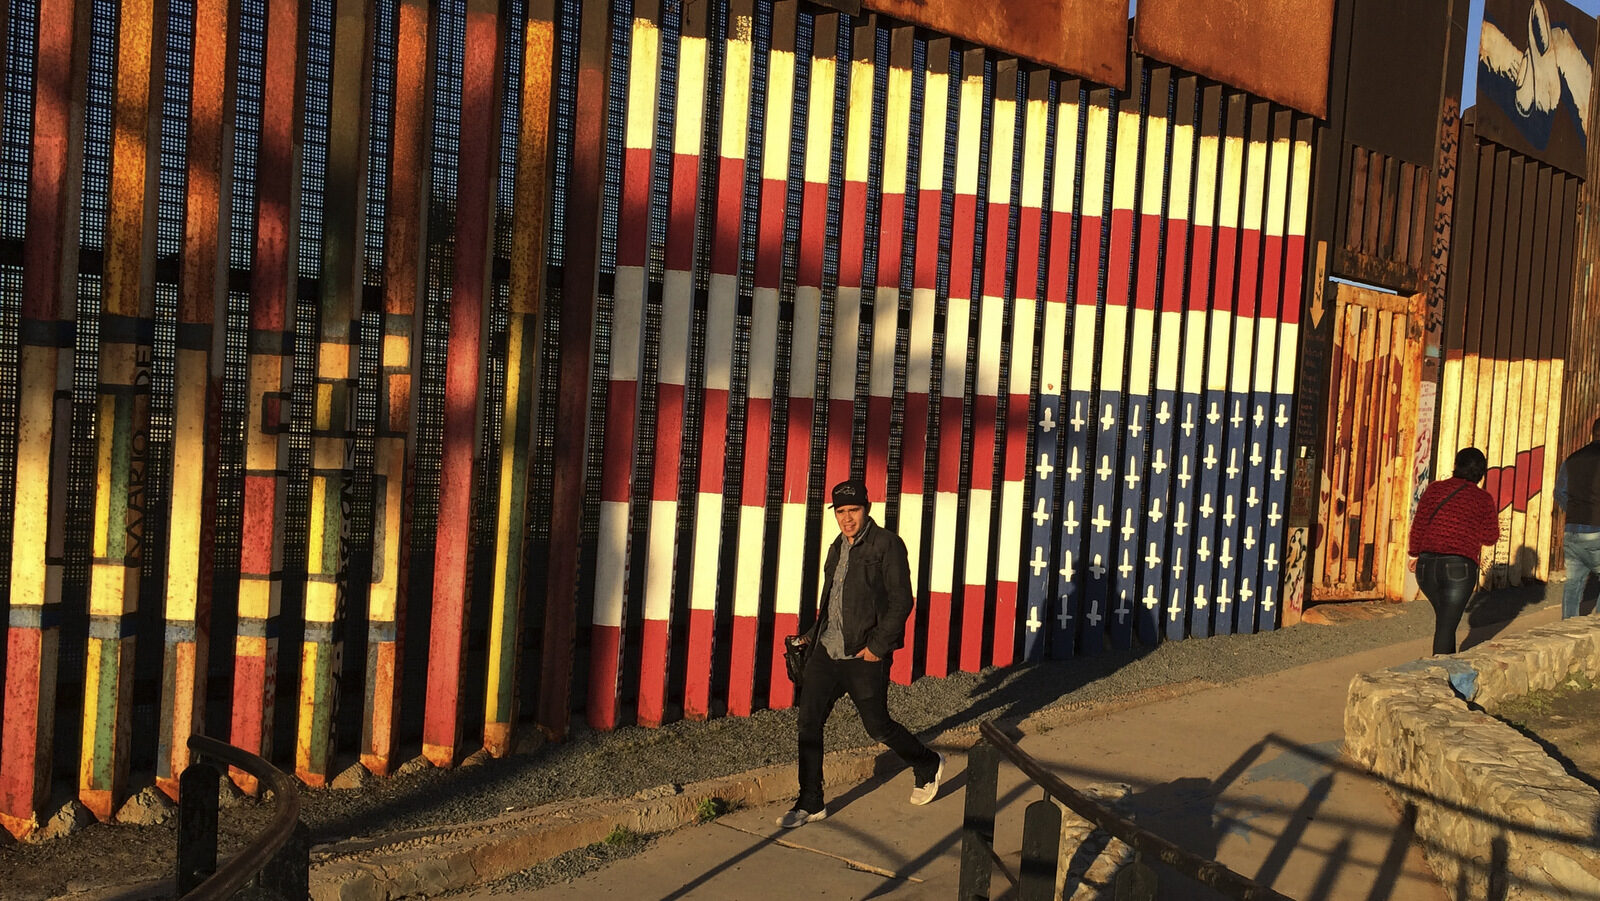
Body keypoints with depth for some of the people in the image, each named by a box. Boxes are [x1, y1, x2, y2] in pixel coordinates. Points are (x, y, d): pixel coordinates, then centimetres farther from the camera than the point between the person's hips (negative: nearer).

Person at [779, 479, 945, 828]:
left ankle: (928, 766, 32)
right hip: (827, 650, 7)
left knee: (877, 726, 4)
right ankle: (810, 804, 11)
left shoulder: (887, 545, -10)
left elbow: (901, 602, -14)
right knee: (808, 721, 1)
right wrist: (814, 633, 15)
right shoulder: (838, 547, 13)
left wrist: (878, 646, -17)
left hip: (865, 656, -7)